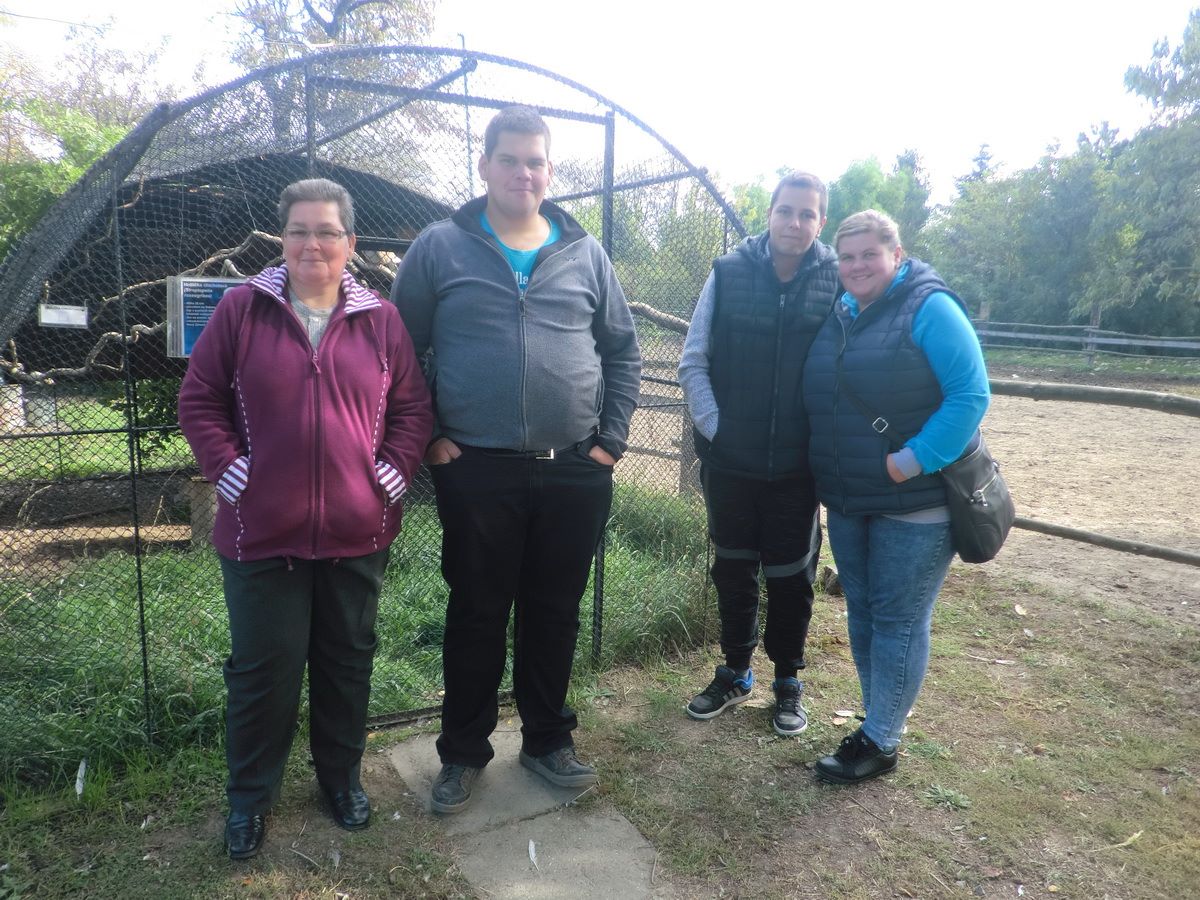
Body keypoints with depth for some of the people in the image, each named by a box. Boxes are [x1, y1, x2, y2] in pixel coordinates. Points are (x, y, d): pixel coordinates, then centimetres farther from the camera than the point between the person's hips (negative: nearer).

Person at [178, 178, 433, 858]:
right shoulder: (242, 309, 0)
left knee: (348, 661, 15)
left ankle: (342, 775, 36)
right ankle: (250, 795, 30)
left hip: (357, 533, 2)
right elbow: (198, 400, 3)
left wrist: (391, 475, -5)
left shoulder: (382, 319, 3)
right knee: (264, 669, 9)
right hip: (262, 530, -1)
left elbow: (413, 408, 5)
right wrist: (229, 472, -8)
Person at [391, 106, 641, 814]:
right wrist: (426, 438, -4)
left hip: (576, 472, 2)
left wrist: (612, 439, 3)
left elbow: (624, 351, 11)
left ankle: (548, 740, 34)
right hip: (476, 472, -2)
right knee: (477, 615, 10)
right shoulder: (440, 248, 2)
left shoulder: (585, 253, 8)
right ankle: (464, 753, 29)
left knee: (555, 614, 14)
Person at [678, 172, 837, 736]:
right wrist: (713, 425, -8)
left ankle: (787, 682, 32)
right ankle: (734, 672, 35)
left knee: (791, 577, 11)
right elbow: (693, 361, 0)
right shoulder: (729, 273, -3)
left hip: (798, 464, -1)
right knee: (733, 569, 15)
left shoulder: (837, 282, -4)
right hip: (729, 459, 1)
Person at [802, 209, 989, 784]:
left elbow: (971, 395, -17)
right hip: (847, 501, 7)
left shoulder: (929, 308, -11)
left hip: (915, 502, -7)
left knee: (898, 621, 2)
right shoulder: (837, 316, 9)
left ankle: (880, 743, 15)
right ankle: (879, 722, 30)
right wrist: (829, 473, 8)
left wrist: (914, 462, -23)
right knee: (862, 614, 14)